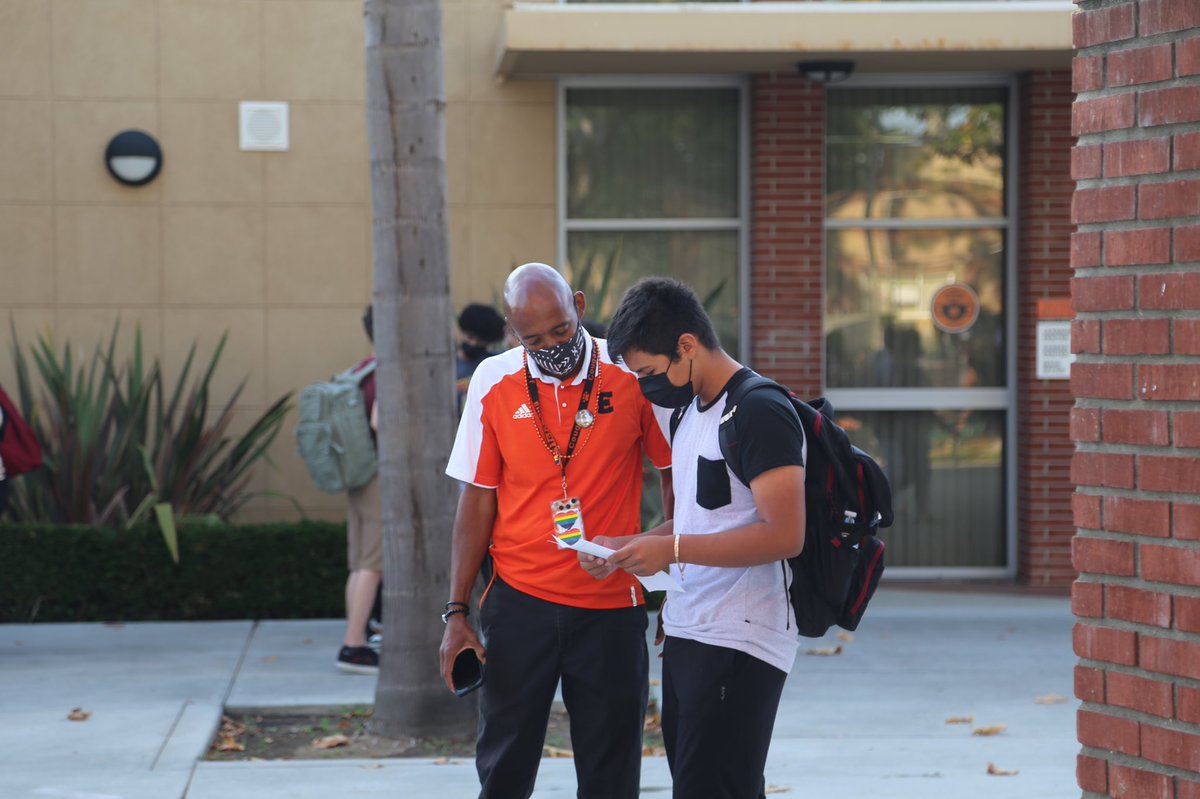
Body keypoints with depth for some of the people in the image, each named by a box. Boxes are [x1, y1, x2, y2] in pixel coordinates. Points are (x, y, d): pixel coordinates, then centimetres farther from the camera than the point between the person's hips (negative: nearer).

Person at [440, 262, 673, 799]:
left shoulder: (632, 374, -5)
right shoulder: (494, 382, 0)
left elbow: (674, 475, 5)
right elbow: (477, 499, 5)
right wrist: (457, 612, 2)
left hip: (611, 606, -1)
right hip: (518, 603, 1)